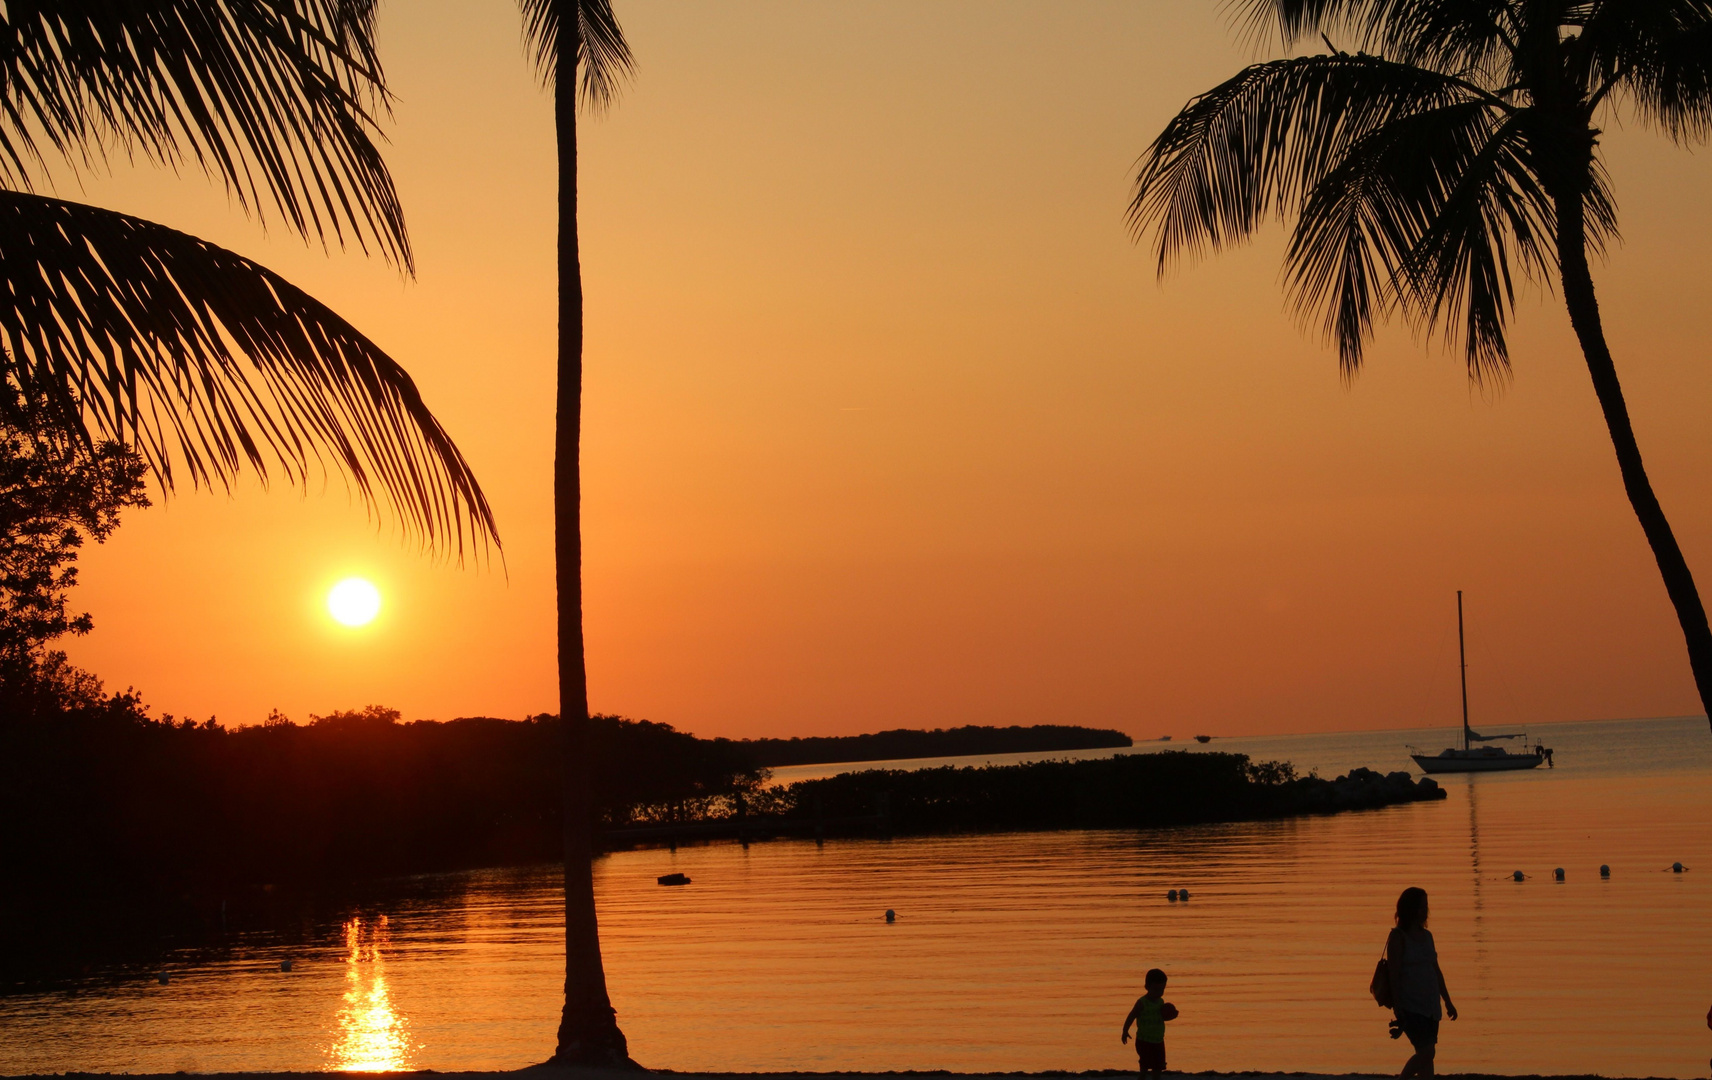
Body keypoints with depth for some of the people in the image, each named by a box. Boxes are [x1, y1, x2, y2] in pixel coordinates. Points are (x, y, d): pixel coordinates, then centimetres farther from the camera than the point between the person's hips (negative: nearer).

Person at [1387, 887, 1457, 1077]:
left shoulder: (1426, 935, 14)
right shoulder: (1398, 937, -8)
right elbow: (1394, 975, -13)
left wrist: (1448, 1002, 20)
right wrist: (1398, 1009, -19)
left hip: (1430, 1005, 7)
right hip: (1410, 1005, -7)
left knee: (1426, 1053, 5)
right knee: (1427, 1051, -14)